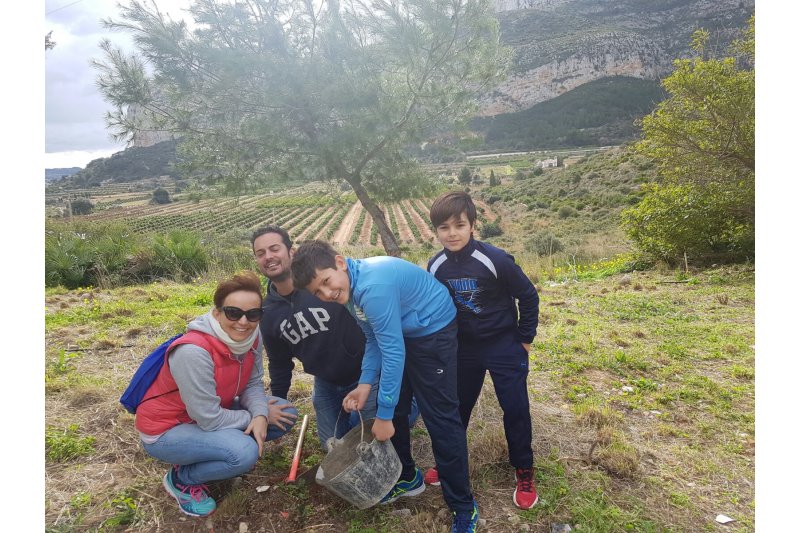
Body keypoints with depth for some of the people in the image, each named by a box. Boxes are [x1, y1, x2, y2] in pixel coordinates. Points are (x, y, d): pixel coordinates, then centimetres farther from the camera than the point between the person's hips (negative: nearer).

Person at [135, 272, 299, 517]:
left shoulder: (251, 336, -13)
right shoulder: (194, 351, -34)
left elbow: (253, 383, -3)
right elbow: (209, 419, -30)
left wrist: (260, 415, -23)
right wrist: (256, 415, -17)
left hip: (213, 413, 8)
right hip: (166, 429, -7)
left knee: (285, 414, -4)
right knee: (244, 453, -30)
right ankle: (181, 479, -1)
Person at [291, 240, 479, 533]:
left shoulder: (373, 286, -33)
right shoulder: (350, 287, -3)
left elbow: (393, 352, -30)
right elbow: (375, 338, 7)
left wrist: (384, 415, -22)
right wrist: (365, 384, -3)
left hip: (433, 330, -9)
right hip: (402, 333, 9)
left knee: (440, 417, -6)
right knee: (393, 408, 13)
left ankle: (463, 506, 10)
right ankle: (407, 477, 35)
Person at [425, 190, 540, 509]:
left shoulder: (495, 260, -22)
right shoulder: (436, 267, -8)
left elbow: (528, 296, -11)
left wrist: (525, 338, -5)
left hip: (504, 345, -4)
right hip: (464, 348, 4)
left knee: (515, 409, 2)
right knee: (457, 406, 13)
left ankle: (523, 471, 23)